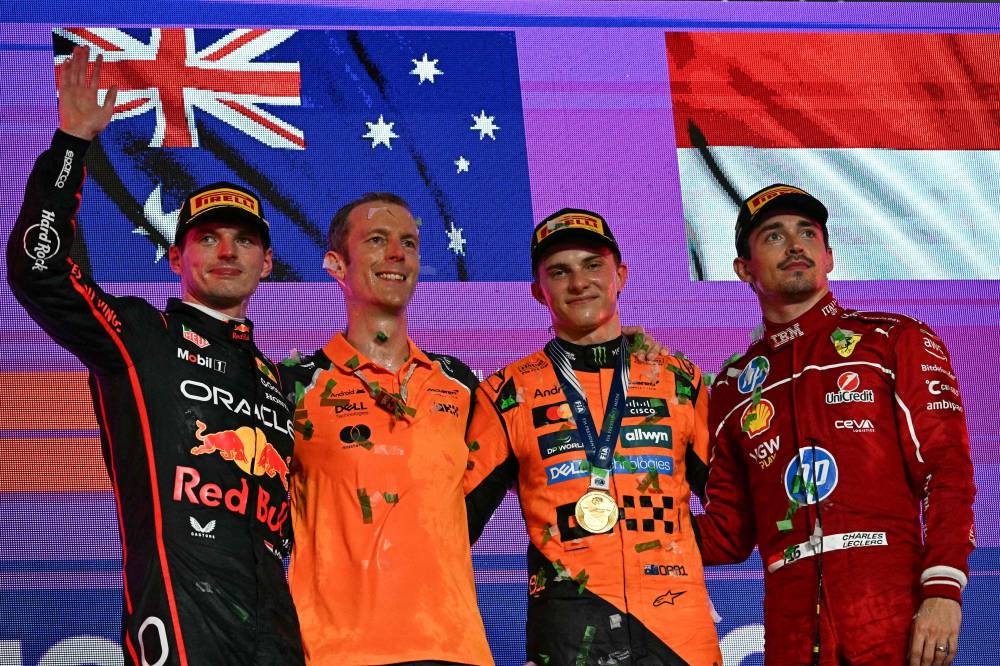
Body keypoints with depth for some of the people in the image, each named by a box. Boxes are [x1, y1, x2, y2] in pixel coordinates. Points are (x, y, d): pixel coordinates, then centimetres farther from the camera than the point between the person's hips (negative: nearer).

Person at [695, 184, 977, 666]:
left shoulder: (896, 341, 8)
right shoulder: (732, 388, 18)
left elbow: (946, 469, -1)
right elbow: (729, 533, 19)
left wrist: (943, 590, -14)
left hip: (896, 618, -3)